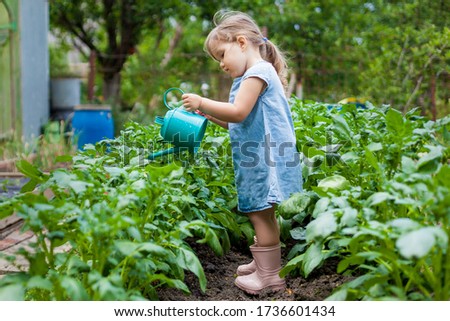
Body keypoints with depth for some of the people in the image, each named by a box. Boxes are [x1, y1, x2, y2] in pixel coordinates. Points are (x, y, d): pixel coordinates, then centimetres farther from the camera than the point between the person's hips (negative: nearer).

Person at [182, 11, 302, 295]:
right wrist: (207, 113, 13)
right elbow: (238, 123, 21)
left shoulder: (258, 71, -12)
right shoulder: (255, 74, 20)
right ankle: (265, 262, 27)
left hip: (265, 159, -10)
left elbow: (238, 113, -23)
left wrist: (202, 102, -13)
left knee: (261, 215, -5)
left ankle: (270, 276, 2)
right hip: (258, 158, 10)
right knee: (261, 214, 16)